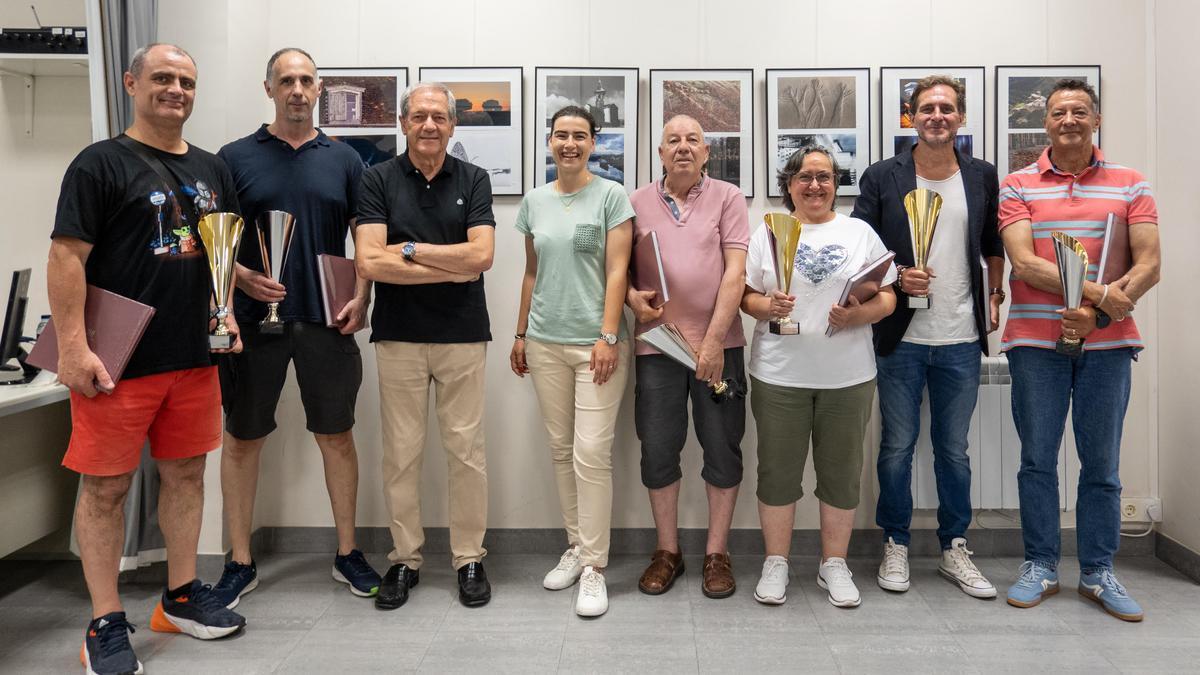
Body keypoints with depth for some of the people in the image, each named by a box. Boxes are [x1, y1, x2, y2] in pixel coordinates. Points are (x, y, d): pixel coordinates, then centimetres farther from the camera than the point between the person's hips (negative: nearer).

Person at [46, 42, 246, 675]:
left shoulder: (212, 169, 14)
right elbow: (67, 258, -10)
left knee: (186, 473, 13)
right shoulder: (101, 162, -4)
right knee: (105, 486, 2)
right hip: (119, 360, -6)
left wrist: (225, 309, 9)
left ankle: (181, 596, 28)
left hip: (195, 356, 6)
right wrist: (73, 348, -17)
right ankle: (106, 624, 14)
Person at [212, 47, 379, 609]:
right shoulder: (235, 157, 4)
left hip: (327, 322, 1)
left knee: (337, 436, 7)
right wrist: (242, 278, -15)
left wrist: (361, 299, -6)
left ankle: (347, 553, 22)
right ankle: (240, 563, 21)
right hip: (253, 320, 0)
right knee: (242, 438, 6)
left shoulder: (344, 160, 7)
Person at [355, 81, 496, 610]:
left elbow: (482, 254, -10)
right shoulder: (378, 180, 1)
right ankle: (404, 559, 21)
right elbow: (369, 263, -12)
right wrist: (452, 269, -11)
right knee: (400, 452, 6)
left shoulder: (473, 180, 4)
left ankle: (470, 558, 17)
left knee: (466, 449, 4)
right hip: (398, 336, 0)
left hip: (463, 335, 0)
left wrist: (409, 250, -10)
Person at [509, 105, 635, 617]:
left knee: (592, 452, -7)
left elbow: (617, 271, -7)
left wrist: (608, 336, -14)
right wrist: (520, 334, 13)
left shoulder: (611, 196, -1)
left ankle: (593, 566, 2)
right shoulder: (535, 201, 12)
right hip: (546, 342, 5)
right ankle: (575, 546, 24)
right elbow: (531, 274, 16)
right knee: (561, 449, 10)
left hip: (596, 342, -4)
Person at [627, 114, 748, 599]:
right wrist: (632, 298, -10)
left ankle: (717, 553, 19)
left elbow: (735, 272, -6)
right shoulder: (638, 202, 8)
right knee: (658, 450, 6)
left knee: (722, 449, 5)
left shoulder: (727, 198, 2)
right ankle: (667, 552, 22)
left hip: (718, 343, -1)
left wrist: (714, 340, -13)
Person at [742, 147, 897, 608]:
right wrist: (767, 306, -16)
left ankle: (834, 565, 24)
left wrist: (858, 315, -14)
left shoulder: (860, 233, 8)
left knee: (842, 471, 8)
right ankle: (775, 563, 21)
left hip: (848, 375, 1)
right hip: (779, 375, 0)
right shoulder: (767, 234, 8)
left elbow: (887, 297, 5)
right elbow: (746, 296, 5)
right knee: (778, 470, 5)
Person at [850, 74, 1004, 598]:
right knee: (897, 447, 7)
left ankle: (954, 550, 26)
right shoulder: (882, 177, -1)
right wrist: (896, 276, -16)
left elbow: (994, 245, 18)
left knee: (954, 450, 12)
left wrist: (995, 295, 8)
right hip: (901, 338, -2)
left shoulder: (983, 177, 7)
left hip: (961, 339, 2)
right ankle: (895, 547, 22)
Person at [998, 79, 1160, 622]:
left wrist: (1102, 315, -17)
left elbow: (1148, 266, -1)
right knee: (1038, 459, 5)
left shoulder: (1131, 185, 8)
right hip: (1036, 341, -1)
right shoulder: (1018, 186, 3)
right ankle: (1040, 566, 18)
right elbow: (1024, 262, -10)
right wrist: (1097, 292, -20)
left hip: (1107, 343, 1)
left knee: (1101, 463, 7)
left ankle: (1098, 573, 20)